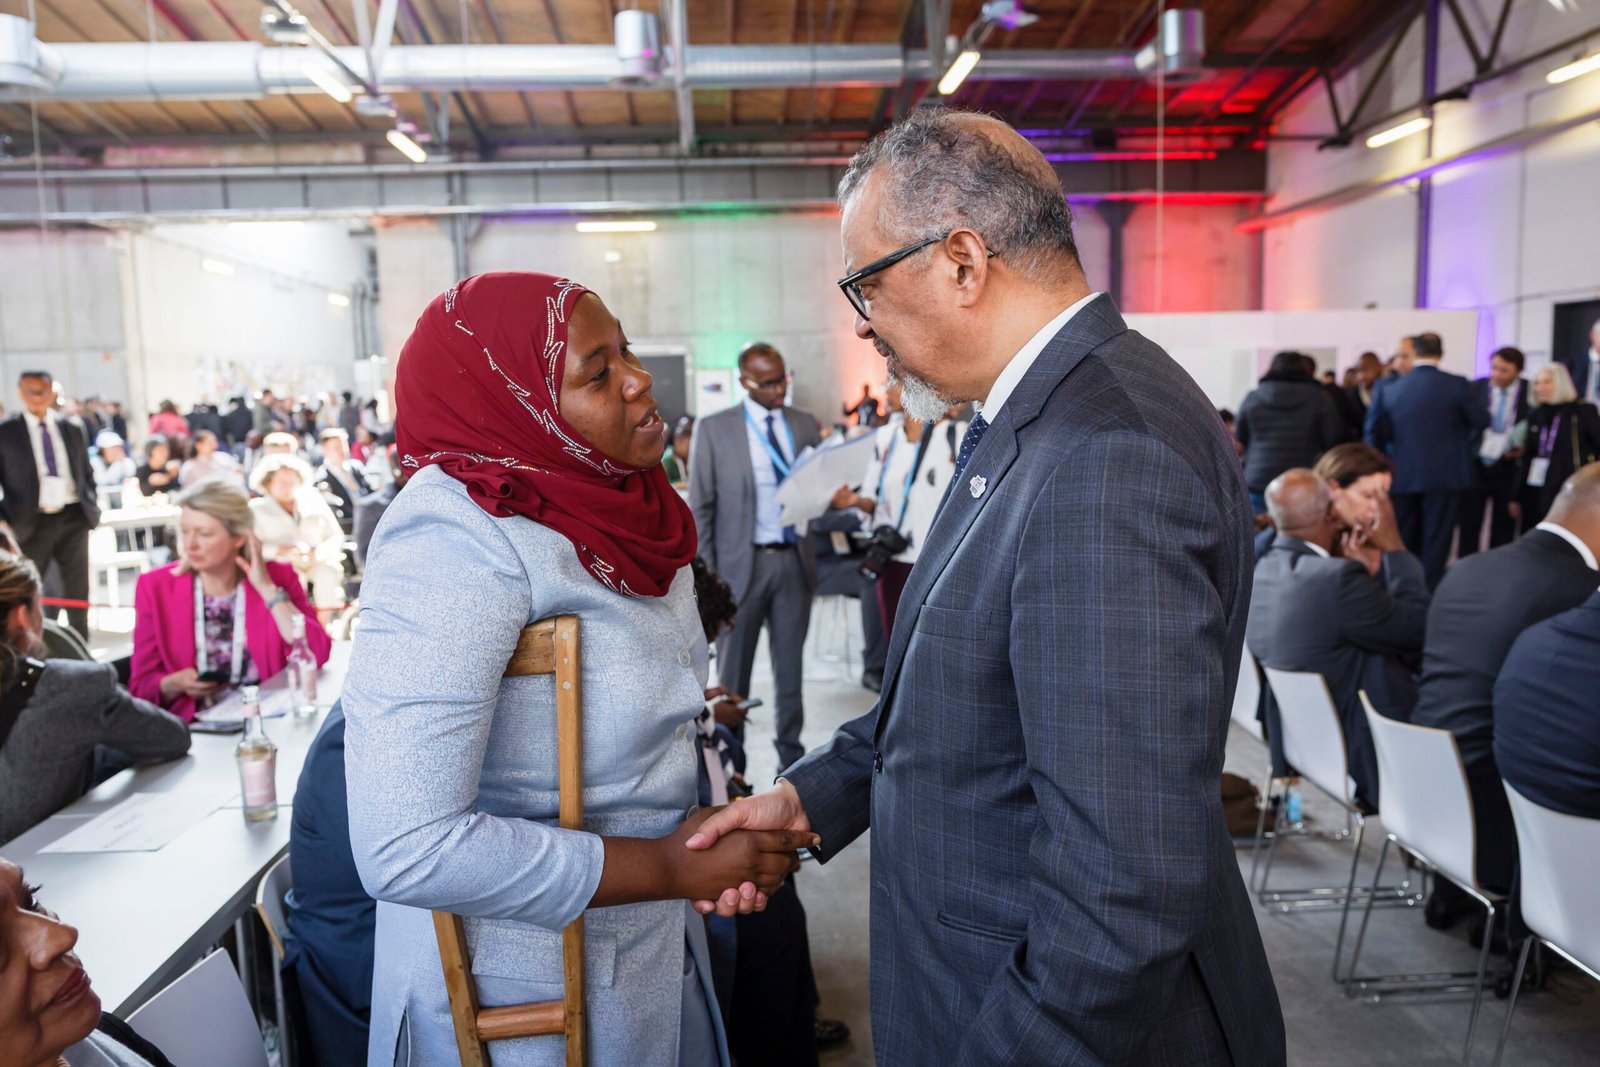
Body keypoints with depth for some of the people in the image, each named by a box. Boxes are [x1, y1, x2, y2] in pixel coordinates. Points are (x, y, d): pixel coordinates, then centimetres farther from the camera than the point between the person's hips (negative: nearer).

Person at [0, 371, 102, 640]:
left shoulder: (72, 430, 10)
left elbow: (87, 474, 19)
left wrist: (90, 505, 6)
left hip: (73, 519, 3)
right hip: (32, 523, -3)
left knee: (78, 591, 9)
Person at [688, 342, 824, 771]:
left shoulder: (806, 426, 9)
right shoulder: (714, 429, -1)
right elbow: (700, 507, -2)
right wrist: (705, 575, -7)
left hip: (794, 560, 3)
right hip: (742, 562, -3)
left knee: (791, 667, 11)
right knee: (733, 671, 5)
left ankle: (791, 756, 22)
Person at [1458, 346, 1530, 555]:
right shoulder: (1475, 388, -3)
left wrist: (1525, 447, -13)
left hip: (1509, 469, 0)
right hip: (1475, 465, 0)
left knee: (1503, 529, 7)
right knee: (1469, 524, 1)